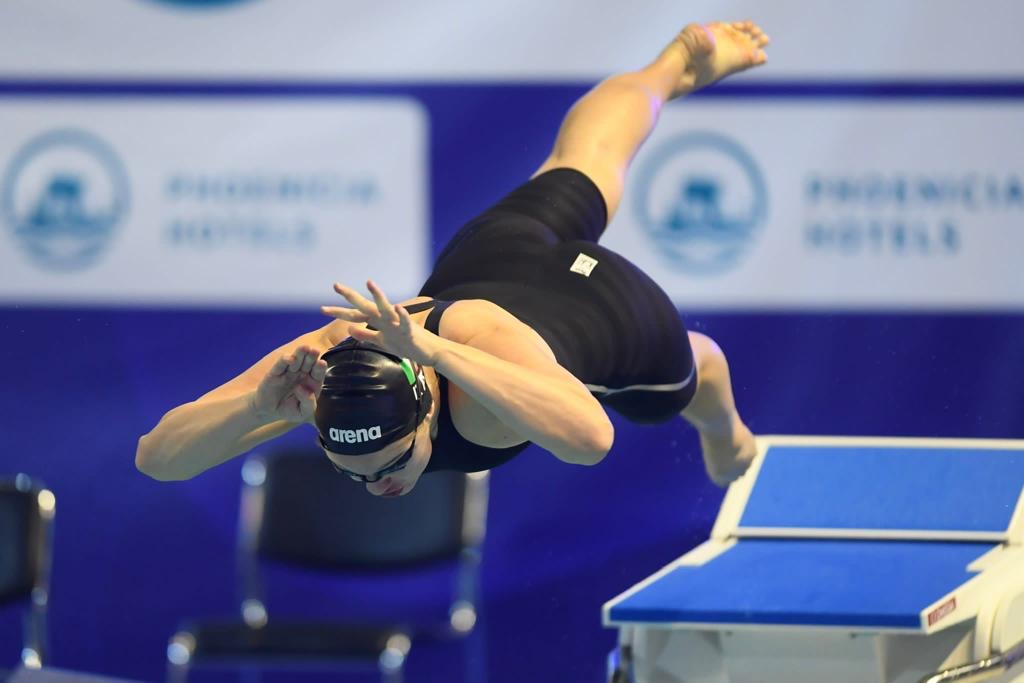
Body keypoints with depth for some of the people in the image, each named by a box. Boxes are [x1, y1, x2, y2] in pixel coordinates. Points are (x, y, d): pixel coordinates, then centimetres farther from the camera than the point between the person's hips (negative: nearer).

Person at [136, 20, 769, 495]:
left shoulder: (494, 345, -54)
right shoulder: (317, 362, -43)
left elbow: (591, 436, -76)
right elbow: (154, 457, -47)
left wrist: (434, 352, -78)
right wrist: (257, 407, -67)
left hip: (613, 307, -3)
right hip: (489, 250, 3)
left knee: (687, 377, 35)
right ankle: (681, 62, 65)